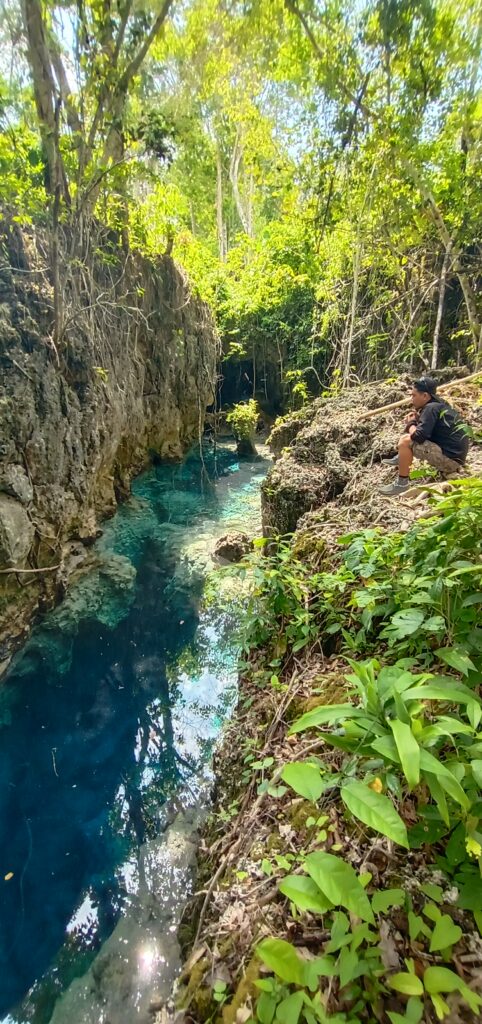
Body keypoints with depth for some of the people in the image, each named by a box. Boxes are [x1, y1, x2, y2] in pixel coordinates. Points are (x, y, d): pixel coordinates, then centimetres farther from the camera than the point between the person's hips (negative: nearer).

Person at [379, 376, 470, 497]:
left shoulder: (431, 408, -17)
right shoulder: (439, 404, 11)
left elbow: (418, 436, -24)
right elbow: (422, 432, 22)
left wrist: (411, 423, -4)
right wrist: (417, 419, 4)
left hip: (450, 457, -10)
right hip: (454, 454, 10)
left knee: (405, 441, -18)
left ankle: (401, 484, -11)